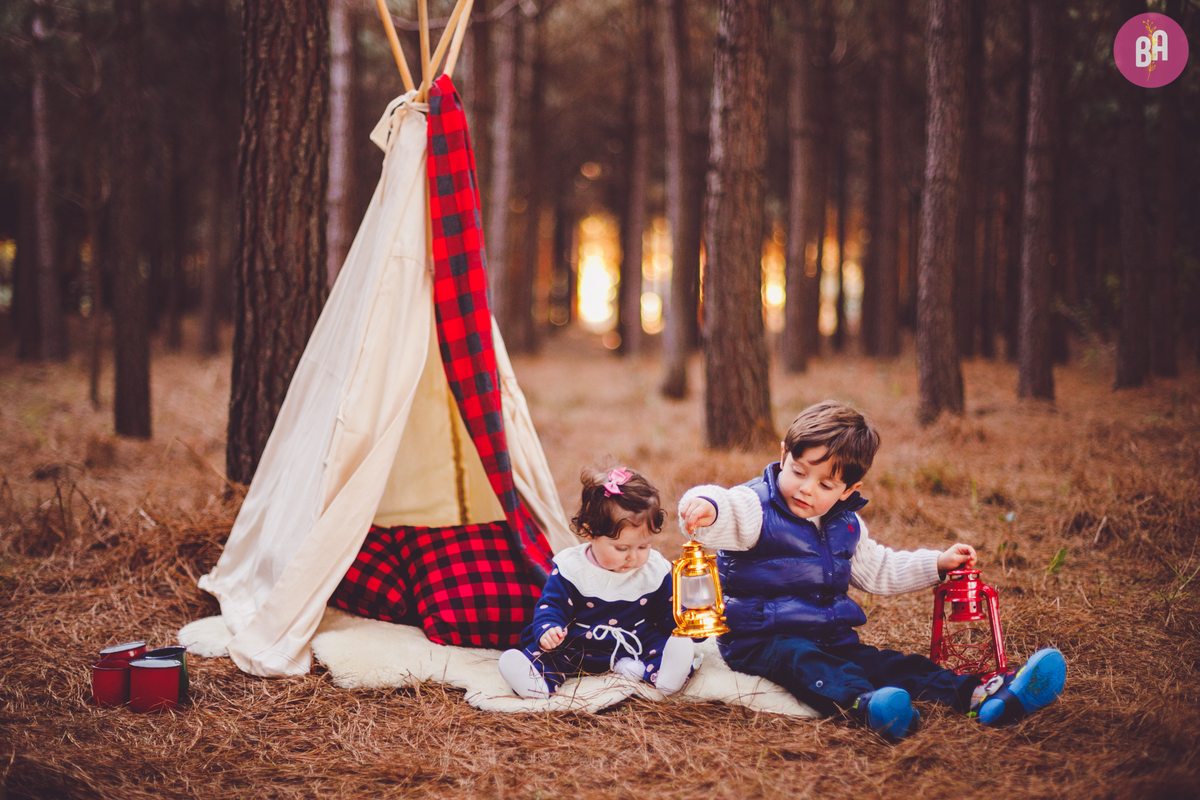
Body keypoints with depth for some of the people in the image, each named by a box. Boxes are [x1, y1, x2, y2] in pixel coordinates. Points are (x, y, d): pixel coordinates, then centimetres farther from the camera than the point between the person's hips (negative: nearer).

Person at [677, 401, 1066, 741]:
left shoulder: (846, 526, 13)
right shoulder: (756, 507, -10)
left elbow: (877, 569, 28)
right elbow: (725, 514, -32)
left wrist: (936, 564, 23)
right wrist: (706, 505, -57)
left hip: (830, 639, 6)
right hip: (762, 641, -6)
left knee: (887, 663, -14)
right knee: (800, 660, -37)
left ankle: (979, 696, -29)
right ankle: (864, 704, -65)